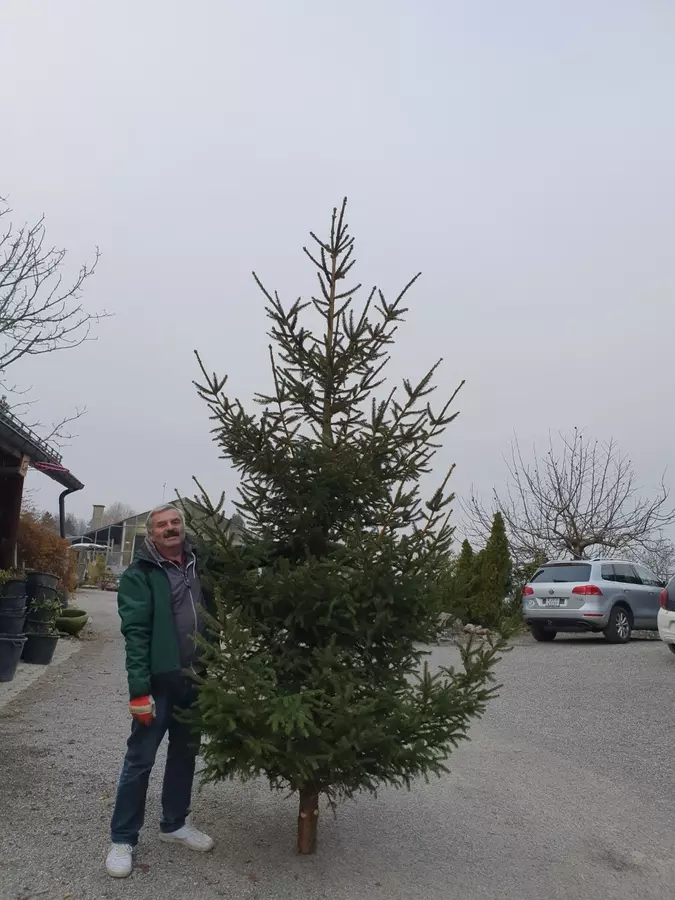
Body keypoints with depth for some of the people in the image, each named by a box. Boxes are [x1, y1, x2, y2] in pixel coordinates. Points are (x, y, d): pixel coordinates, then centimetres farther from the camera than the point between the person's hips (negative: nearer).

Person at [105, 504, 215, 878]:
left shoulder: (198, 566, 6)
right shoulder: (139, 575, -9)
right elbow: (135, 633, -15)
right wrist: (139, 688, -20)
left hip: (196, 679, 6)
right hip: (159, 680, -5)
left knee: (185, 754, 17)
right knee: (140, 760, 5)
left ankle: (174, 824, 35)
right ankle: (122, 839, 20)